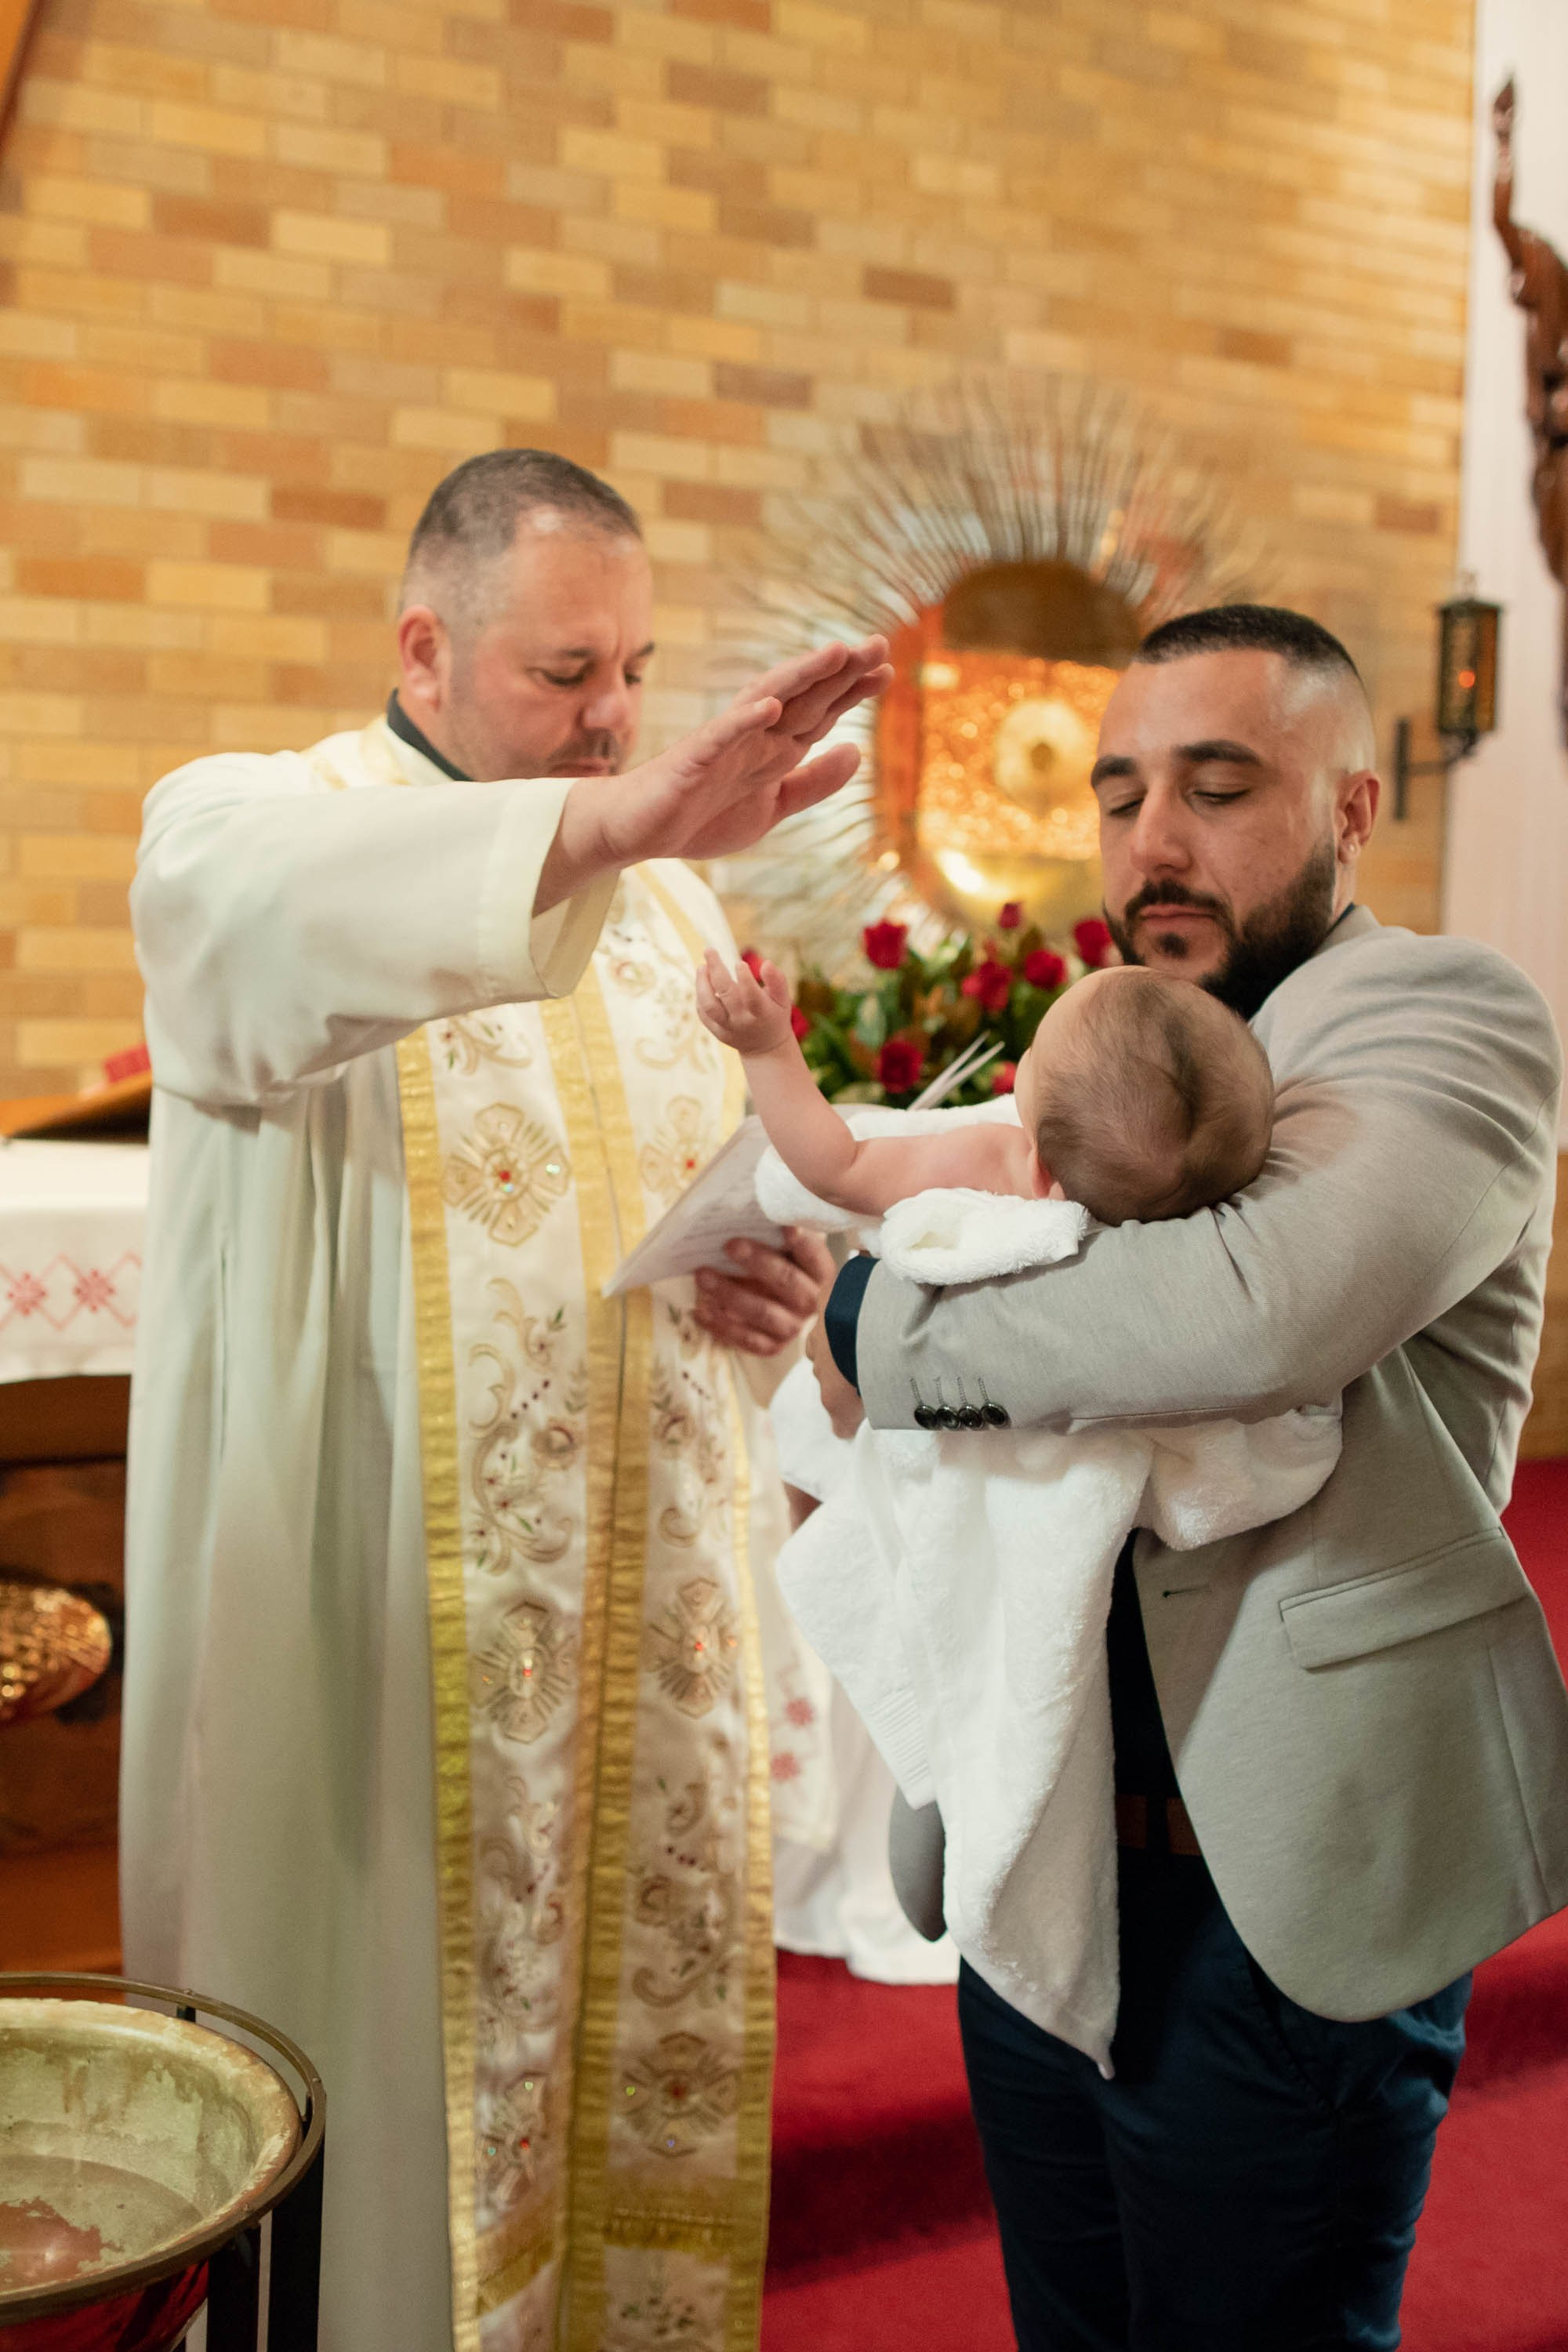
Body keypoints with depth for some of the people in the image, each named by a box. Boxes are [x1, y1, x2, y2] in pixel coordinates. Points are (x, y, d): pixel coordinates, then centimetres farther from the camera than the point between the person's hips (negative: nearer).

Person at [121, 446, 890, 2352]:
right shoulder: (254, 821, -6)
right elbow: (242, 902, -32)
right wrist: (606, 820, -47)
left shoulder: (661, 891, 13)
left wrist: (763, 1262, -3)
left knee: (634, 2017, 14)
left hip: (640, 1609, 6)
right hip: (372, 1606, -5)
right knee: (385, 2058, 4)